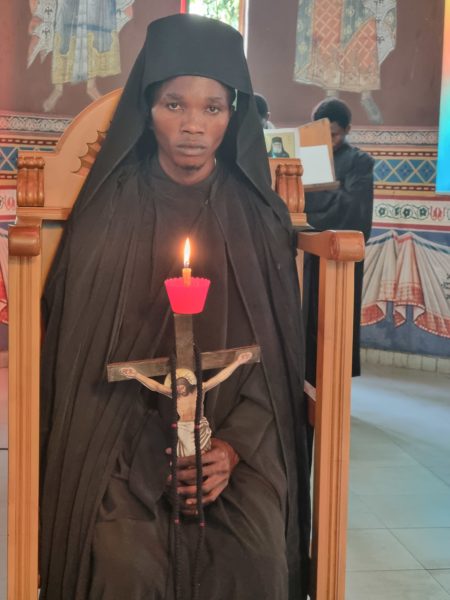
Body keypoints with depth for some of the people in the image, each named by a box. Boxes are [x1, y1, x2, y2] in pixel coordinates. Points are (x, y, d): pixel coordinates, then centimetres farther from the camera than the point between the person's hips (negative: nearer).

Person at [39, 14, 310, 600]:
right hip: (125, 435, -1)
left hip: (237, 436, 1)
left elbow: (277, 352, 3)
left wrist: (234, 445, -12)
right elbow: (79, 348, -1)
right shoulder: (109, 211, -2)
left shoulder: (260, 219, 2)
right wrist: (152, 459, -12)